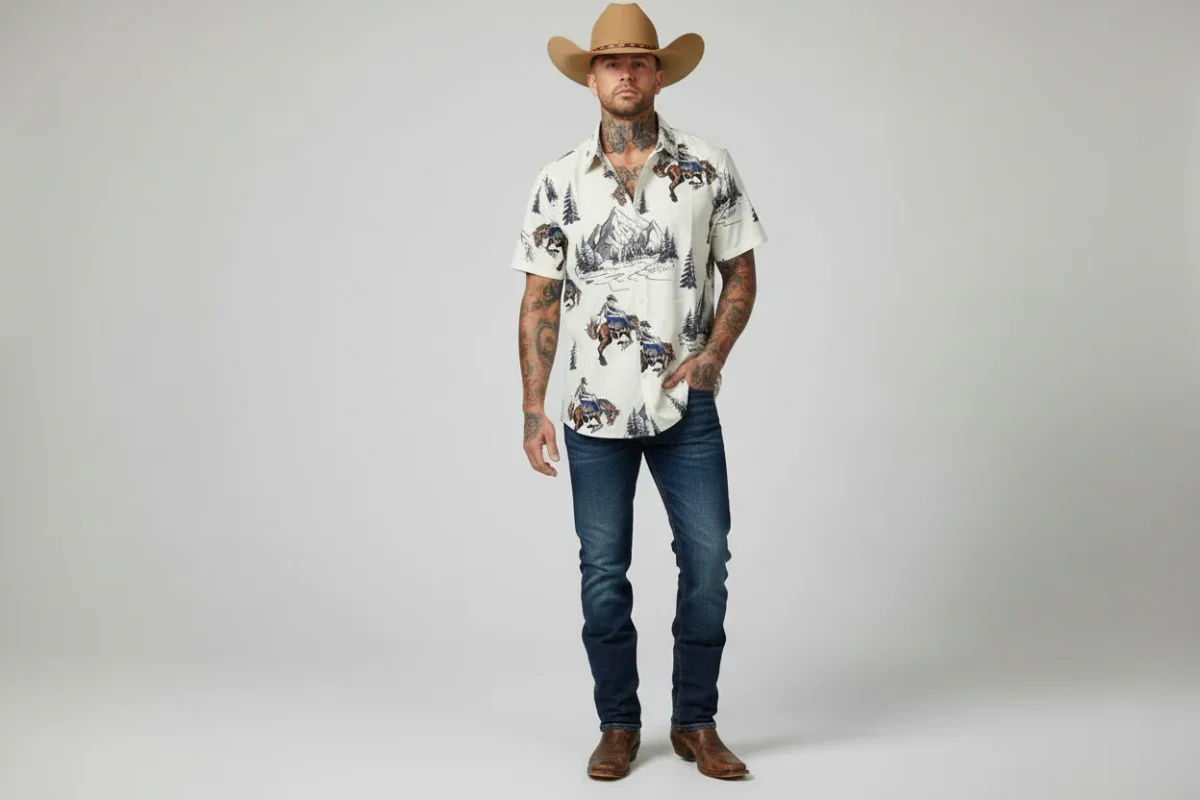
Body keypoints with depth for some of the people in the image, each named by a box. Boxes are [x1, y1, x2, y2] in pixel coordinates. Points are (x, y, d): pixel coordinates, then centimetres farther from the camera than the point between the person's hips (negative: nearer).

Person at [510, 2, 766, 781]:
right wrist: (534, 410, -3)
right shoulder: (560, 181, 2)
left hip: (688, 406, 0)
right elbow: (540, 300, 3)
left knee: (707, 560, 1)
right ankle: (619, 725, 22)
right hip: (595, 410, 1)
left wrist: (715, 352, -11)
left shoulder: (709, 166, 0)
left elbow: (741, 271, 5)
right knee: (604, 573, 7)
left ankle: (697, 723, 19)